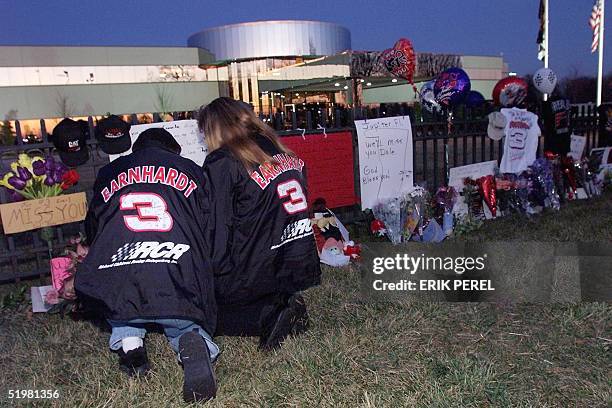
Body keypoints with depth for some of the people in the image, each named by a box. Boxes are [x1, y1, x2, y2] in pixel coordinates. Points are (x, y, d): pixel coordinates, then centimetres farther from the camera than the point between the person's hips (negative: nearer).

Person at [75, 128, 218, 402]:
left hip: (115, 292, 2)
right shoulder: (191, 171, 17)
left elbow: (91, 232, 30)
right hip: (179, 288, -1)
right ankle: (192, 344, -8)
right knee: (185, 327, 27)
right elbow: (208, 230, 20)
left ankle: (126, 338, 8)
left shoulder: (108, 174, 20)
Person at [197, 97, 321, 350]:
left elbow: (215, 228, -13)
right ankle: (283, 304, 2)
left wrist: (215, 273, -2)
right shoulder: (285, 154, 8)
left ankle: (271, 316, -8)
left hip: (255, 276, -7)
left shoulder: (220, 163, -11)